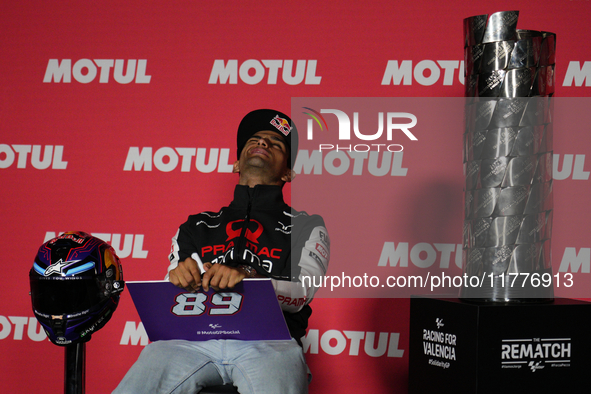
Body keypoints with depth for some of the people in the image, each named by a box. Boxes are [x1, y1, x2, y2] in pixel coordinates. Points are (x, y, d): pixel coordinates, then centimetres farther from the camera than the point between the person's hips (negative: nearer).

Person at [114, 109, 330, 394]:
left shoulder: (306, 227, 22)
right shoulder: (197, 227, 29)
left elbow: (303, 293, 4)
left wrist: (247, 277, -17)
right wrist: (178, 280, -6)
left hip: (269, 341, -2)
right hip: (194, 336, 2)